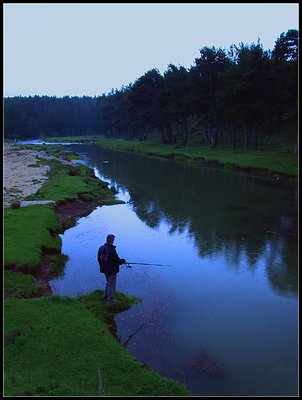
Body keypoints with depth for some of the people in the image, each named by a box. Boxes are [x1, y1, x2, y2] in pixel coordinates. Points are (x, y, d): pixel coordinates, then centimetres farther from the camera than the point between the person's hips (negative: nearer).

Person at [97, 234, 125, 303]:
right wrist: (122, 261, -2)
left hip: (105, 269, 8)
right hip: (112, 270, -8)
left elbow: (99, 259, 9)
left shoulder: (101, 248, -1)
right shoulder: (112, 249, -26)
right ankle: (110, 299, 15)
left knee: (108, 282, 25)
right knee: (112, 284, 7)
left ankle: (105, 296, 34)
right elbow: (116, 261, -22)